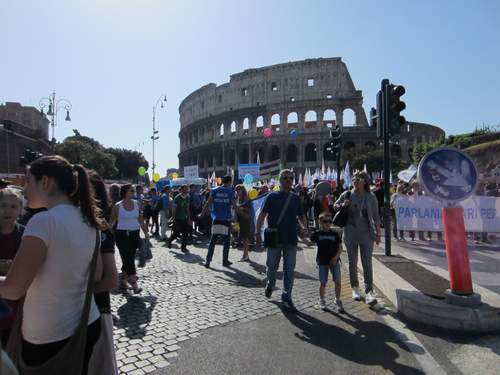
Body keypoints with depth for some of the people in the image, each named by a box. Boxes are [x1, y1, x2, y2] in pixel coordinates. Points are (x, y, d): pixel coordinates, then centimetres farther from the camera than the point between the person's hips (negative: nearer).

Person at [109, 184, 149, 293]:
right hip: (122, 235, -4)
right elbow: (112, 222, 3)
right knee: (128, 259, -7)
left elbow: (140, 220, 10)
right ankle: (134, 284, -4)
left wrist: (146, 232, 6)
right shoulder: (117, 206, -5)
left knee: (129, 259, 10)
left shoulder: (137, 204, 5)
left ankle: (123, 280, 29)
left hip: (135, 234, 4)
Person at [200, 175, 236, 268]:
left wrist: (202, 214, 5)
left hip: (216, 219, 2)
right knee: (226, 241, 10)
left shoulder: (214, 190, 4)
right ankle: (225, 261, 16)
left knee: (212, 241, 7)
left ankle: (208, 261, 4)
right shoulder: (230, 191, -1)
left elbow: (208, 204, -1)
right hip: (226, 219, -2)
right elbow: (234, 206, -3)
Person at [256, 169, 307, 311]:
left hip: (291, 239, 2)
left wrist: (304, 227, -6)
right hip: (274, 238, -2)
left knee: (289, 269, 4)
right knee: (272, 266, 9)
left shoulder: (296, 198, 9)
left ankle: (286, 297, 15)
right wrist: (257, 231, -13)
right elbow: (262, 214, -2)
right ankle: (270, 284, 39)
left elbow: (301, 215, 14)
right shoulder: (272, 196, 1)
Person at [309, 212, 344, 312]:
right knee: (323, 282, 4)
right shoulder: (317, 234, 1)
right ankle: (322, 300, 25)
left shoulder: (335, 234, 1)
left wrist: (336, 257, -10)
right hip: (322, 262, 0)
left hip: (334, 261, 1)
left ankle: (338, 300, 13)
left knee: (338, 281, -6)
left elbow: (340, 247, 3)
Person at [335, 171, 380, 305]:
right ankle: (355, 288, 27)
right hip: (350, 234, 1)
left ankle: (369, 292, -3)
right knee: (352, 263, 11)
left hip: (367, 234, -1)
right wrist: (342, 206, -10)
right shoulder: (347, 195, -1)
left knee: (367, 263, -5)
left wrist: (378, 233, 2)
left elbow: (376, 217, 4)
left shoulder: (371, 197, -2)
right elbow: (335, 205, 13)